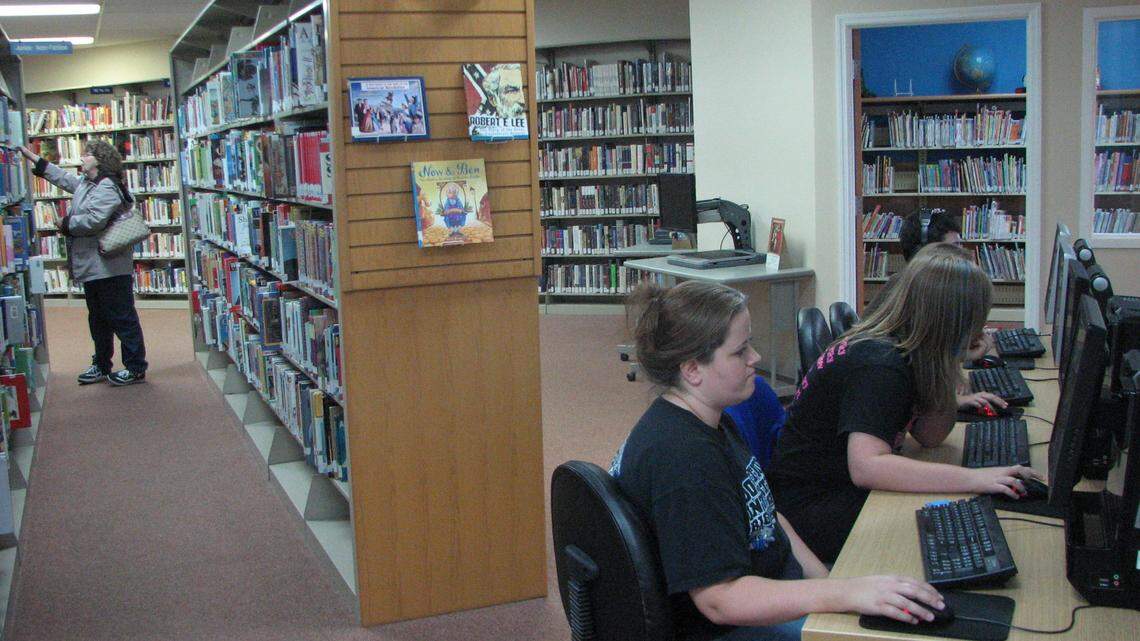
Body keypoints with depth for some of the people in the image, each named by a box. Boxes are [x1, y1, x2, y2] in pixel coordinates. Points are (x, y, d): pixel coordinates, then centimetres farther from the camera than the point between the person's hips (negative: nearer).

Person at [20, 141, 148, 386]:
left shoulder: (107, 188, -17)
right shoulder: (85, 183, 15)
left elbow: (94, 220, -28)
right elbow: (63, 178, 31)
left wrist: (66, 224, -12)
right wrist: (32, 157, 34)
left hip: (110, 268, -11)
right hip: (92, 267, 11)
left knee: (122, 319, -3)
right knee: (98, 319, 18)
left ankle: (136, 368, 4)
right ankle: (101, 366, 29)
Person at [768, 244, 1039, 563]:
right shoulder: (879, 366, -24)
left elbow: (929, 435, 7)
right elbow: (865, 466, -36)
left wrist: (952, 364, -6)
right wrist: (972, 478, -38)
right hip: (812, 505, -9)